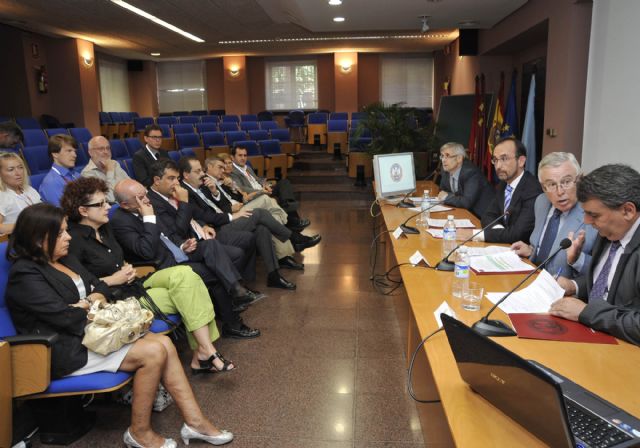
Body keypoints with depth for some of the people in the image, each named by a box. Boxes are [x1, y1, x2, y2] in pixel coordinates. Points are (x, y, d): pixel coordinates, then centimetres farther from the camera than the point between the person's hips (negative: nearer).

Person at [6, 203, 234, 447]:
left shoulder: (65, 258, 13)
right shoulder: (25, 274, -13)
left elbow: (101, 287, 13)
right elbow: (66, 318, -20)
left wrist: (88, 302, -9)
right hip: (68, 351, -8)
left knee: (164, 343, -12)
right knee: (153, 352, -21)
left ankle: (194, 422, -5)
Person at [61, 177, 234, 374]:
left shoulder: (105, 227, 12)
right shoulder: (75, 239, -12)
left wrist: (127, 268, 4)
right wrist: (112, 280, -14)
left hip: (131, 286, 8)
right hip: (117, 299, -8)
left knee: (184, 274, -17)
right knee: (185, 294, -17)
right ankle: (206, 351, -8)